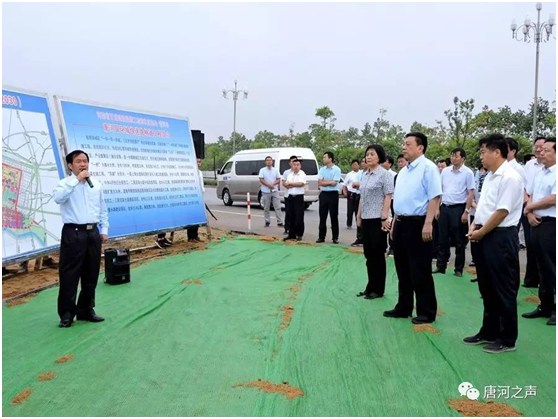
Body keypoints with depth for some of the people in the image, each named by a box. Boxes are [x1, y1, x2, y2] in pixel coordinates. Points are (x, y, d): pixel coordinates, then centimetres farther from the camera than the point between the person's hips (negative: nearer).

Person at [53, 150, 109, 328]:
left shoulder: (96, 184, 11)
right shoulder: (65, 183, -3)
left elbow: (103, 209, 17)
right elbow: (58, 198, -26)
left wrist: (104, 230, 13)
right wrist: (77, 179, -23)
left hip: (93, 233, 5)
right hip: (73, 233, -5)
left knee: (91, 275, 11)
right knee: (69, 275, -2)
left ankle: (86, 310, 24)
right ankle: (67, 314, 9)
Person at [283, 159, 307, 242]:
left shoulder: (302, 174, -2)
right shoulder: (289, 175, 13)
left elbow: (301, 183, -17)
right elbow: (286, 185, 3)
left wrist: (290, 184, -8)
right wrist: (296, 184, -10)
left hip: (299, 197, -5)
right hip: (291, 197, 5)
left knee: (299, 217, -3)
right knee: (291, 216, 7)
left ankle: (299, 235, 6)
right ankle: (291, 234, 14)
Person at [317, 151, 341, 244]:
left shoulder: (337, 169, -5)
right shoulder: (322, 169, 8)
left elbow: (334, 183, -13)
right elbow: (319, 183, 0)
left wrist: (324, 181, -5)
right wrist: (330, 182, -9)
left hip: (333, 194, -4)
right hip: (323, 194, 4)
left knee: (334, 216, 2)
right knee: (322, 216, 7)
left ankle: (335, 237, 9)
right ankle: (321, 237, 13)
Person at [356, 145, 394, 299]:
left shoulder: (384, 174, -8)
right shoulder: (365, 175, 12)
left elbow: (388, 197, -12)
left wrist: (384, 218, -17)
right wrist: (359, 215, 15)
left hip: (377, 219, -7)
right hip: (366, 219, 7)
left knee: (378, 254, 1)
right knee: (369, 254, 11)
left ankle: (378, 289, 10)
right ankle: (370, 287, 20)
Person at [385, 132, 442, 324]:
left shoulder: (428, 167, -10)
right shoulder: (403, 171, 17)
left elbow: (434, 197, -18)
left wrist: (428, 224, -24)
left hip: (417, 224, -9)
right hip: (401, 223, 9)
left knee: (420, 270, -1)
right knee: (403, 269, 15)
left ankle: (426, 312, 11)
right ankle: (403, 307, 27)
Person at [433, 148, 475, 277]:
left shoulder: (468, 172, -5)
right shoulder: (445, 171, 8)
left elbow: (471, 193, -7)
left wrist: (466, 211, -12)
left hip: (458, 208, -4)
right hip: (444, 208, 4)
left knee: (459, 241, 4)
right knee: (442, 239, 8)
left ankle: (459, 269, 14)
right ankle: (440, 266, 16)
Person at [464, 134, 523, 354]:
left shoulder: (510, 177, -16)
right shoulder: (489, 176, 13)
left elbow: (501, 212, -19)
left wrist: (480, 233, -11)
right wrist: (474, 226, 3)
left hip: (501, 238, -9)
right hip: (484, 237, 9)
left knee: (504, 290, 2)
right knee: (487, 288, 16)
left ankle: (507, 339, 13)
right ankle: (489, 332, 28)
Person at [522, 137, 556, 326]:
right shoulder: (539, 174, 14)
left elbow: (552, 199, -18)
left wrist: (529, 207, -5)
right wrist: (530, 213, -1)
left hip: (551, 225, -8)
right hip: (537, 224, 8)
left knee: (553, 268, -1)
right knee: (542, 267, 14)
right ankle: (545, 306, 24)